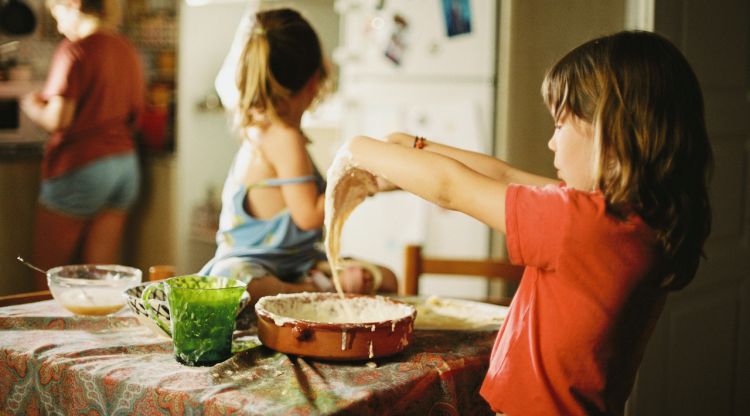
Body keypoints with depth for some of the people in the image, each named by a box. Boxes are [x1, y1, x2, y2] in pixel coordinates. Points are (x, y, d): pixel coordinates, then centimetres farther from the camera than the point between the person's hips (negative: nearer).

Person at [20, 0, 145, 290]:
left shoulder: (74, 49, -12)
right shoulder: (127, 51, 8)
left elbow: (57, 119, -17)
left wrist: (32, 105, 3)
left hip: (80, 166, -7)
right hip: (125, 165, 7)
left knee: (47, 275, 6)